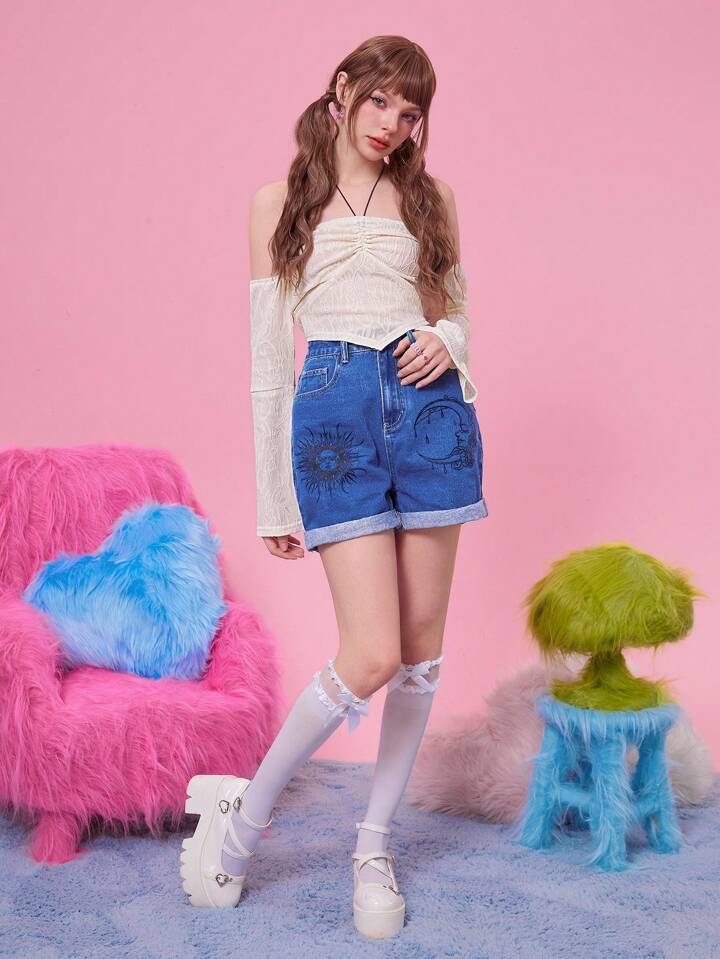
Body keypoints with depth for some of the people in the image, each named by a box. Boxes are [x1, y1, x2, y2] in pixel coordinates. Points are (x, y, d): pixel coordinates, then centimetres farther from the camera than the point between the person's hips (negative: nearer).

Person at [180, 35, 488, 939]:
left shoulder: (428, 196, 15)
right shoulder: (281, 201, 8)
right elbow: (266, 353, 5)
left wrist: (446, 340, -5)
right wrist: (272, 500, 3)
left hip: (430, 407, 4)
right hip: (334, 415, -3)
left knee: (421, 642, 5)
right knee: (372, 656, -13)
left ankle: (374, 844, 22)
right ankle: (244, 811, 11)